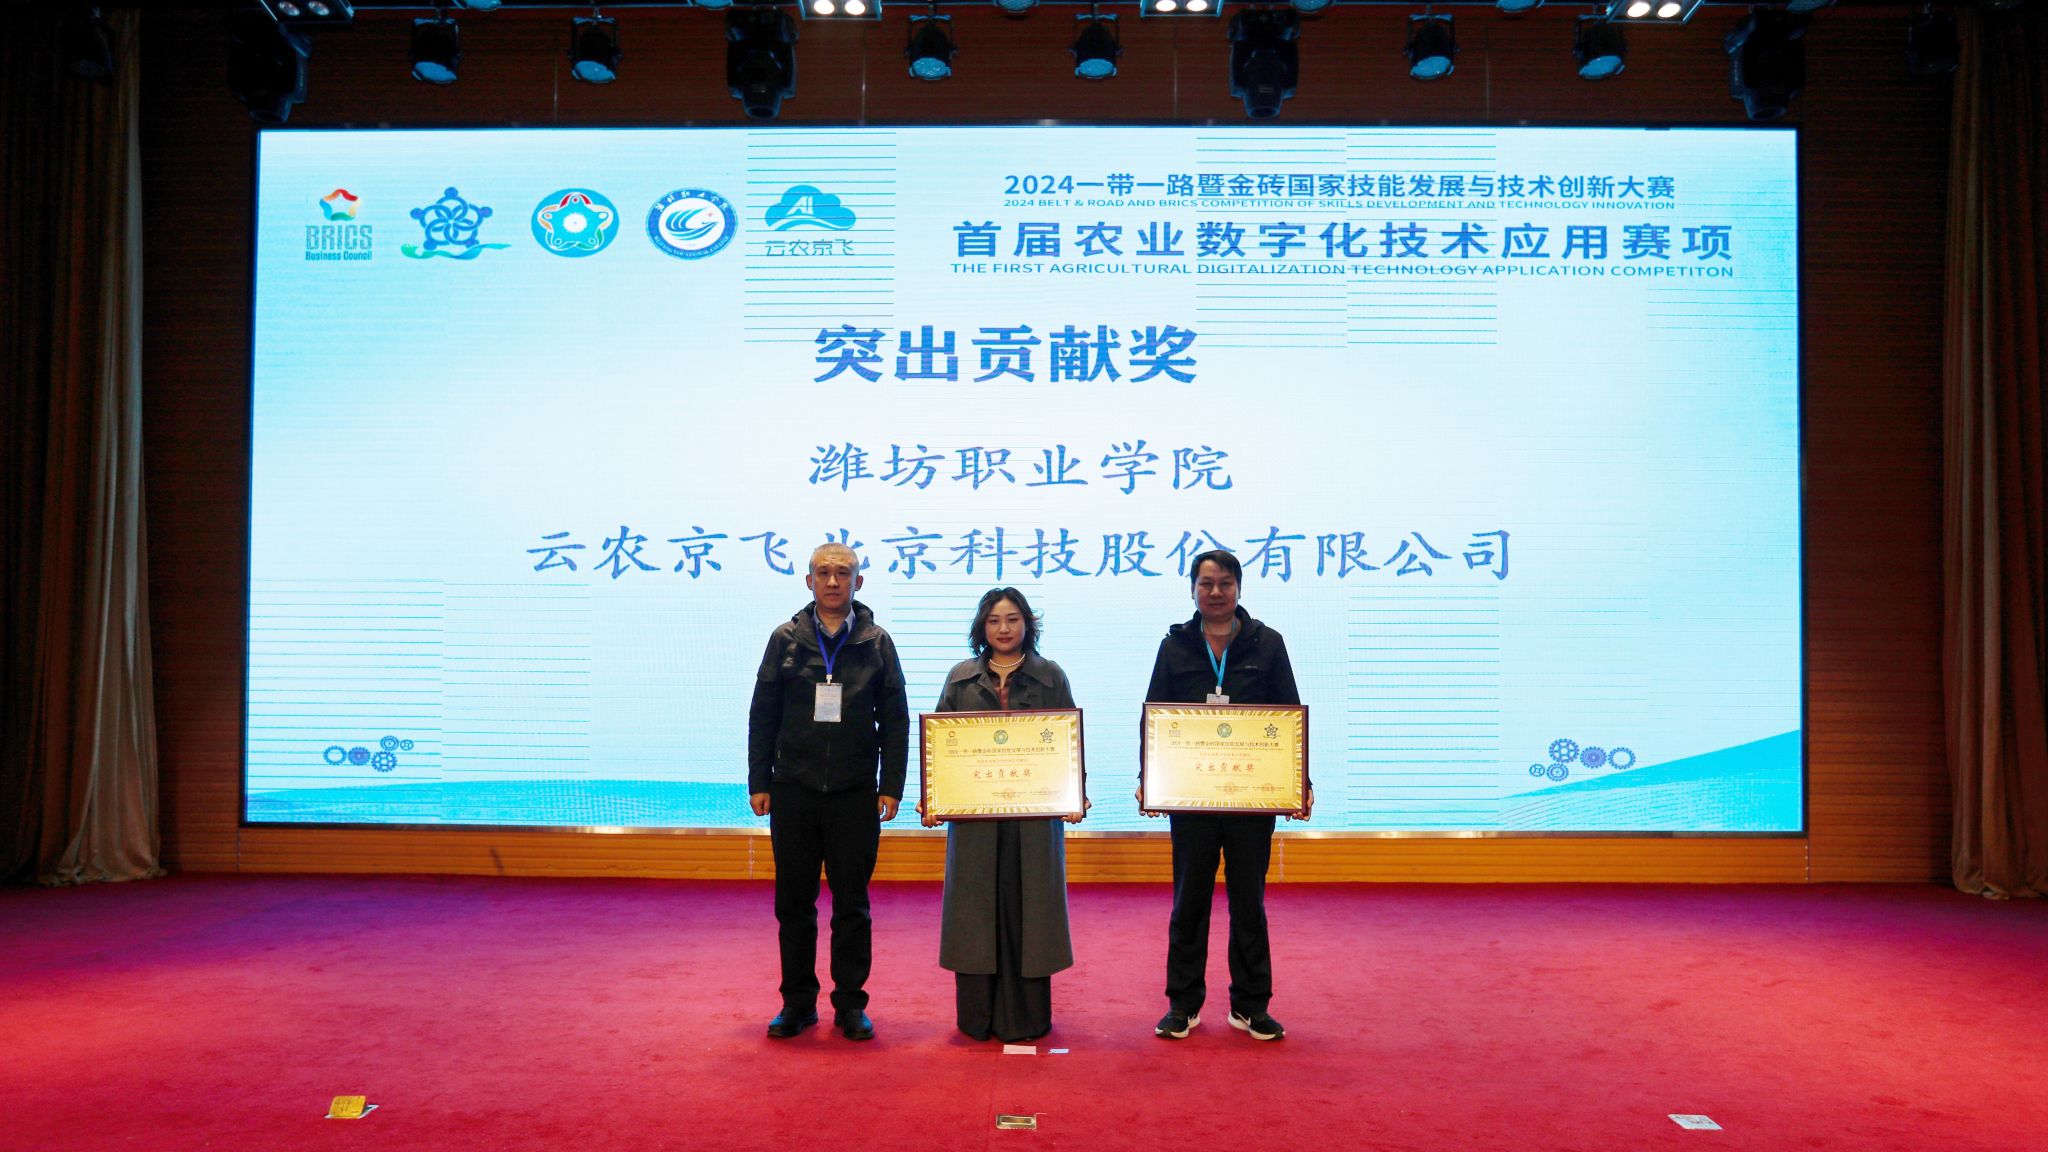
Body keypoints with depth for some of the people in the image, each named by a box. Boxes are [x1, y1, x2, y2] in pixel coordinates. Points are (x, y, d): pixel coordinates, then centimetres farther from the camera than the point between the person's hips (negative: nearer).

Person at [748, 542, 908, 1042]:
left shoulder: (877, 643, 4)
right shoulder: (785, 639, 4)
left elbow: (895, 720, 5)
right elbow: (762, 715, 6)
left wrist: (891, 787, -2)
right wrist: (758, 783, 1)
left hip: (855, 793, -1)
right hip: (793, 790, 1)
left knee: (852, 904, 5)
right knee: (793, 902, 8)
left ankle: (850, 1005, 16)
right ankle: (797, 1003, 20)